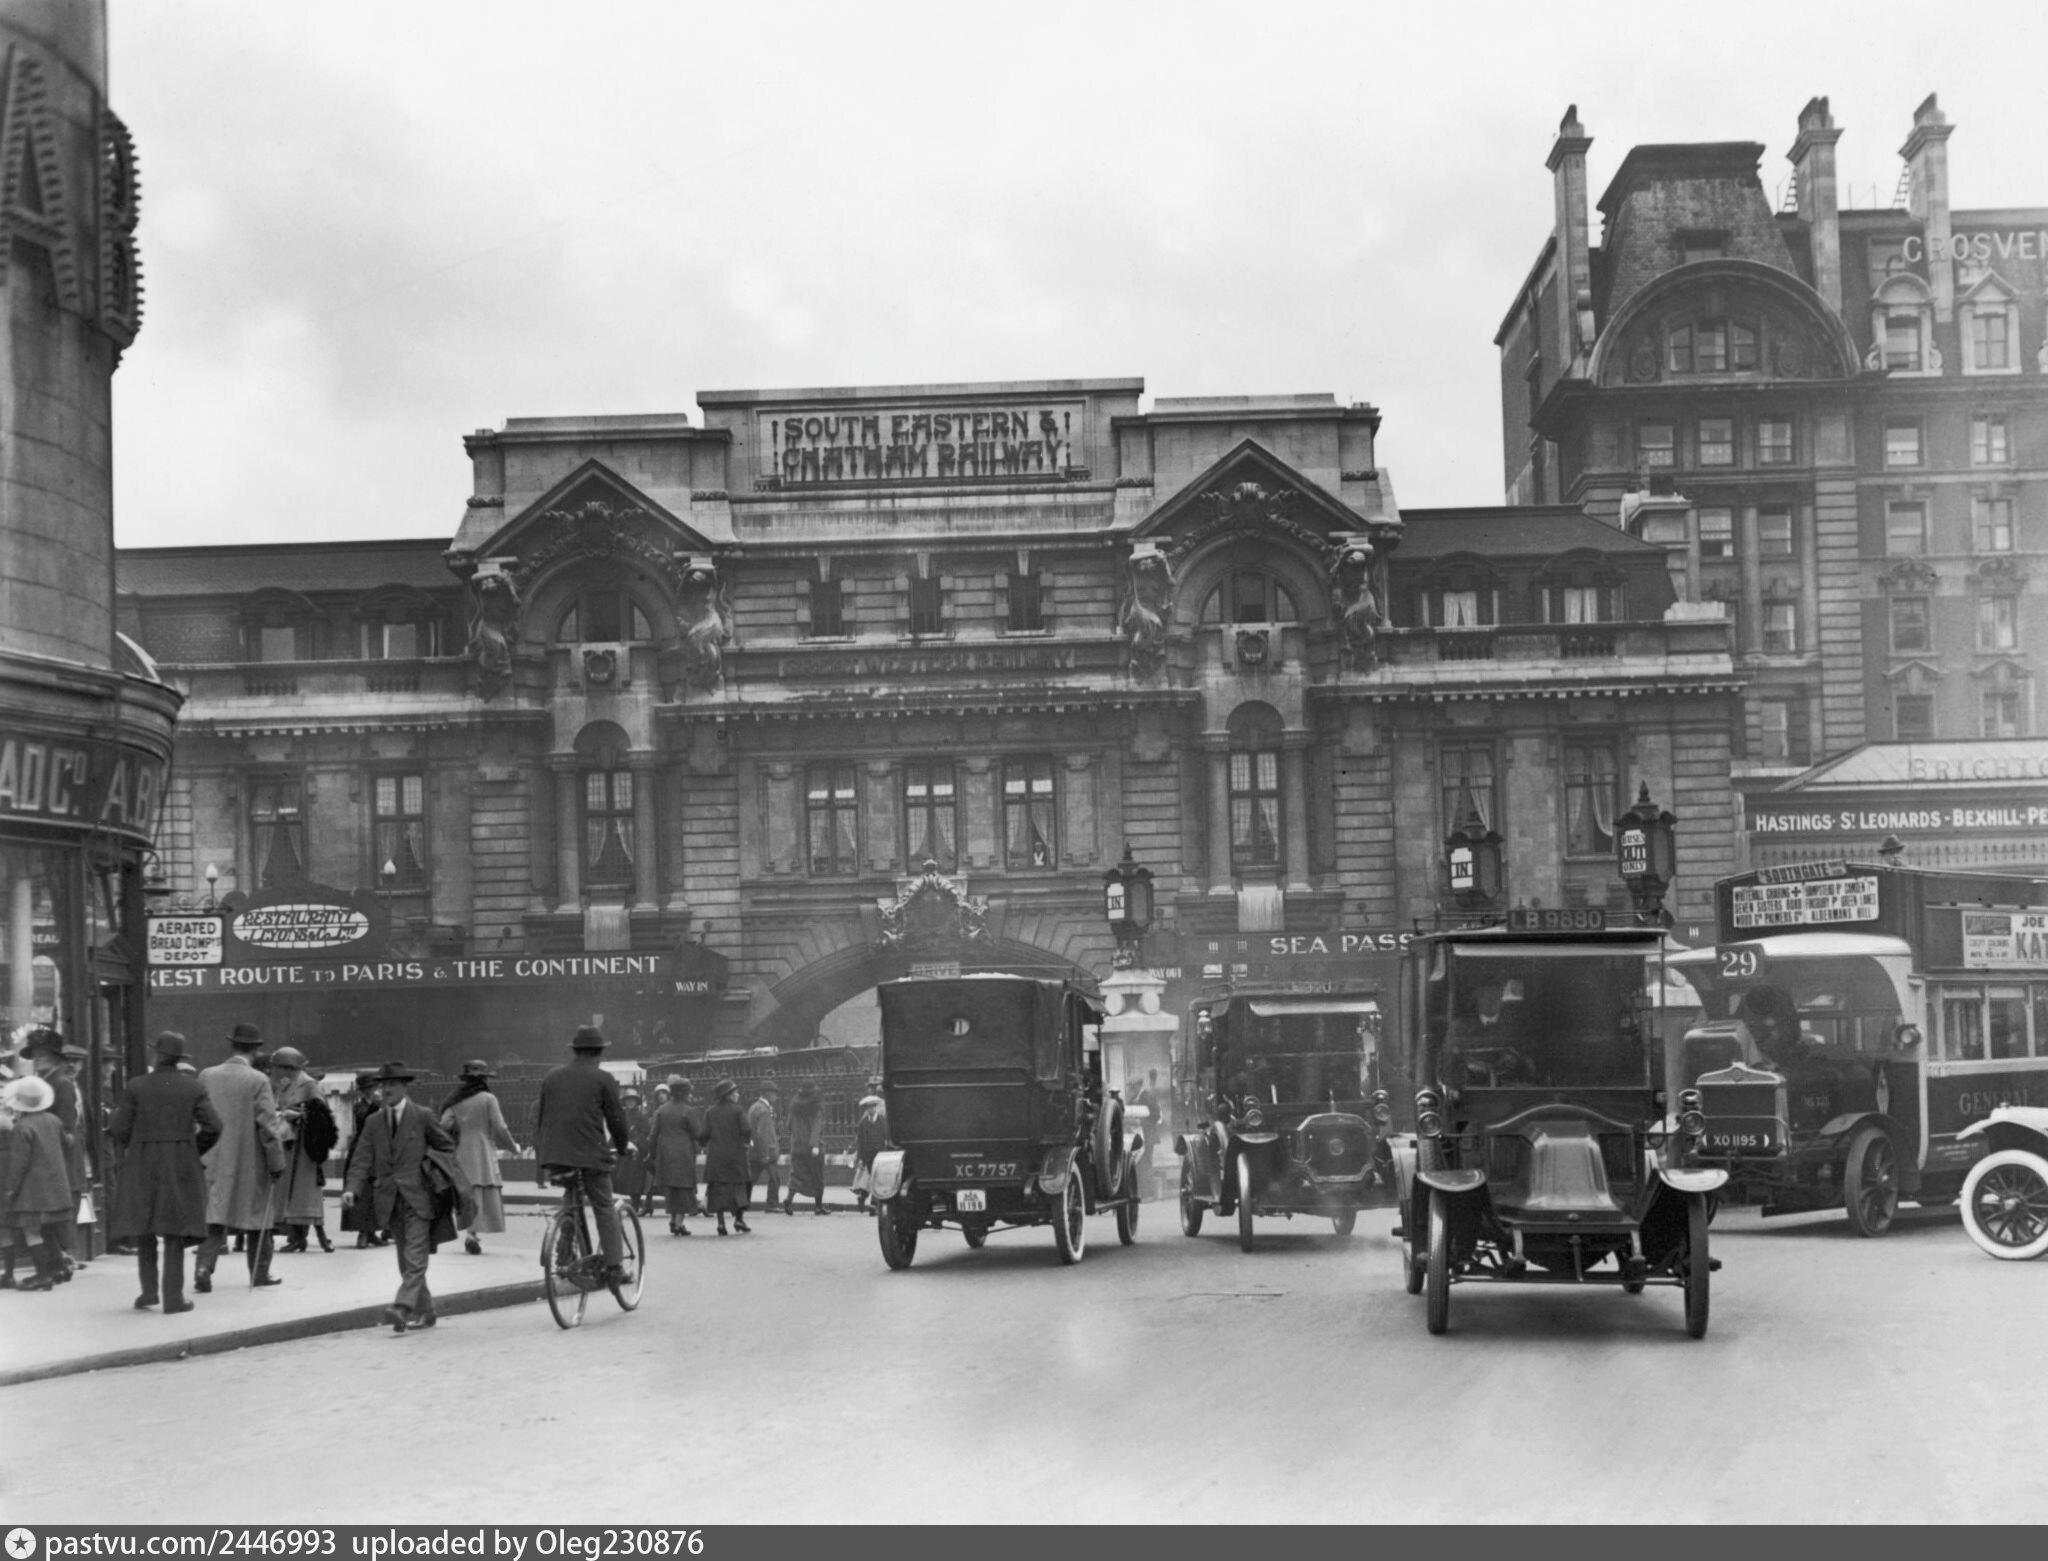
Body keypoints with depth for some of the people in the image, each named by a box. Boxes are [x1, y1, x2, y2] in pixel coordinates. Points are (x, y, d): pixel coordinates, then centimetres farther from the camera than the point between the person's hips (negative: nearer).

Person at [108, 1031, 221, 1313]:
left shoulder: (135, 1087, -5)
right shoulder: (192, 1087, -2)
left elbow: (120, 1130, -6)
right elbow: (212, 1126, -6)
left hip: (142, 1165, 0)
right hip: (181, 1166, 0)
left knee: (144, 1228, 14)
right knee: (175, 1231, 4)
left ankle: (149, 1290, 11)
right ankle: (173, 1297, 1)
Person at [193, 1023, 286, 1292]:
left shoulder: (206, 1077, 0)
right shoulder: (258, 1081, -12)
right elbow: (268, 1126, -12)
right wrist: (277, 1162, -4)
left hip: (214, 1159, 3)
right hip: (250, 1161, -3)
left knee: (213, 1217, 4)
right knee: (256, 1214, 12)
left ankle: (204, 1268, -12)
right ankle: (260, 1272, 21)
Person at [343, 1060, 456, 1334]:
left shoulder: (422, 1117, 0)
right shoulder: (374, 1123, 10)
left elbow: (447, 1148, 6)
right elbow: (362, 1161, 4)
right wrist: (353, 1189, -11)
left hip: (416, 1198, -5)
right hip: (388, 1202, 5)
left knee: (414, 1259, -14)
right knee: (406, 1261, 9)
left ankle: (402, 1308, -24)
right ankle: (424, 1312, 20)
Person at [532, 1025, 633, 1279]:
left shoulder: (552, 1077, 15)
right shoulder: (603, 1079, 0)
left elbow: (540, 1118, 18)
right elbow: (616, 1118, 1)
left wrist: (541, 1159, 23)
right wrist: (623, 1146, 18)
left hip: (555, 1153, 4)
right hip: (591, 1152, -4)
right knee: (604, 1208, 1)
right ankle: (613, 1265, -6)